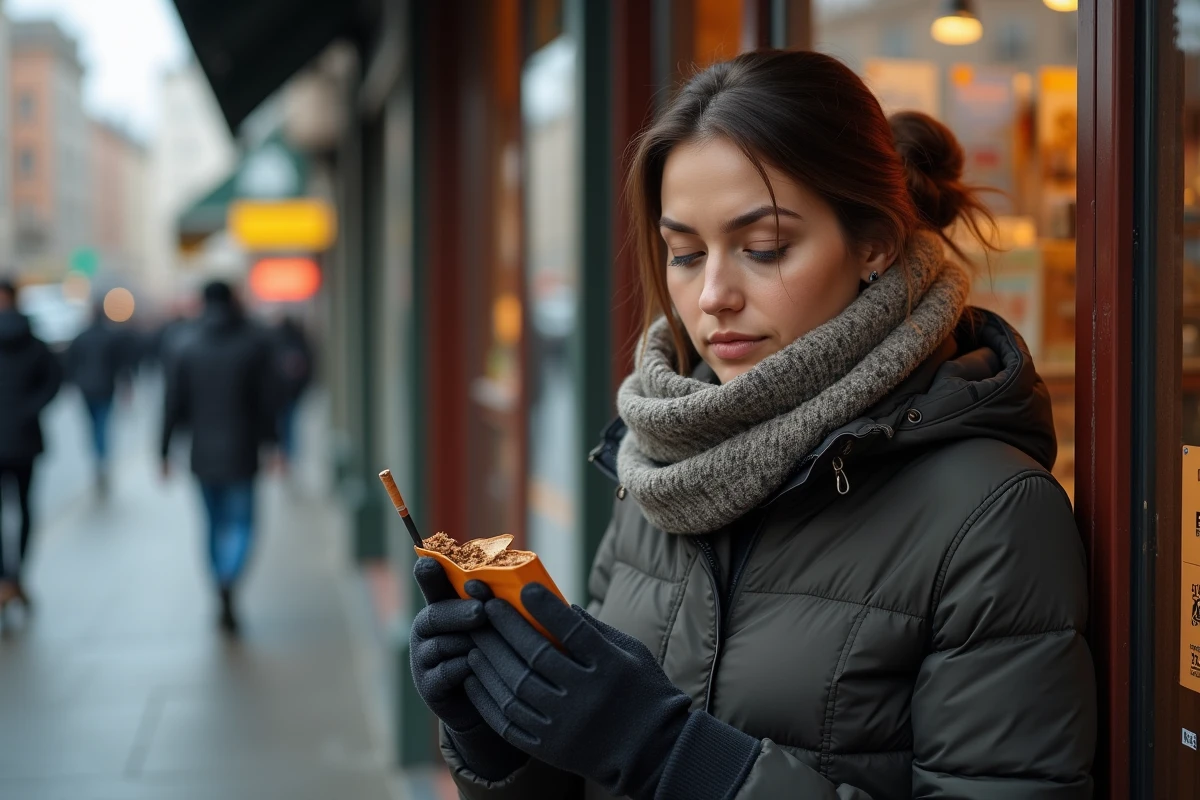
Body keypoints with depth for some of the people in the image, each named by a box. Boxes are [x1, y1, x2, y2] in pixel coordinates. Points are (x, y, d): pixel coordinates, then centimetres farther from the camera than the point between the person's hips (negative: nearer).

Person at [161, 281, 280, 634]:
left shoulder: (188, 349, 0)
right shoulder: (255, 343, -4)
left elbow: (174, 406, -1)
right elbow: (269, 399, -5)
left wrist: (165, 451, 4)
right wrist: (269, 440, 5)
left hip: (203, 453, 2)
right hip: (241, 450, -2)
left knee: (216, 523, 14)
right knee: (240, 522, 2)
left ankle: (224, 603, 18)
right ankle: (228, 582, -25)